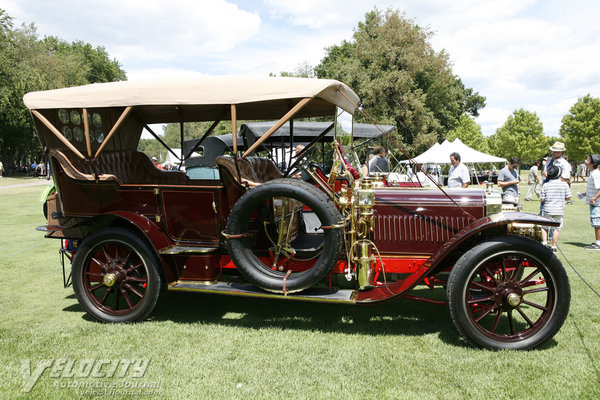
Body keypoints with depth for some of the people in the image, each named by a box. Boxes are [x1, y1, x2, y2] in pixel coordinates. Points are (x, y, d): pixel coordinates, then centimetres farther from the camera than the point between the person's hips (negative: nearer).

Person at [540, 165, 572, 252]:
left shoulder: (545, 185, -5)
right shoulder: (564, 184, -4)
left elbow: (542, 199, -4)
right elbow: (568, 197, -1)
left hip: (547, 210, 0)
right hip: (559, 210, 0)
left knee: (544, 227, 15)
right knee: (556, 228, 7)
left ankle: (544, 243, 3)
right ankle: (554, 247, 9)